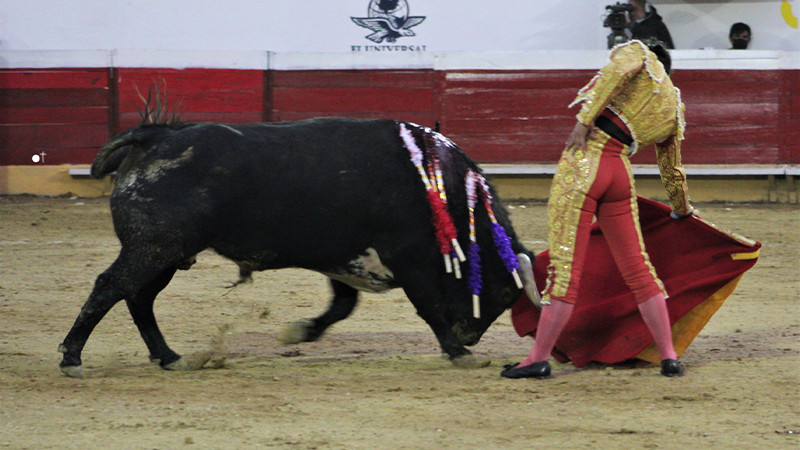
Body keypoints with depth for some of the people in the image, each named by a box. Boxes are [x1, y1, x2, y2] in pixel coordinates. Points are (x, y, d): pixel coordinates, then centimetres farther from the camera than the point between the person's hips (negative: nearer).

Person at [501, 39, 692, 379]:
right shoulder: (672, 109, 24)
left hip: (585, 159, -5)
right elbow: (672, 171, 35)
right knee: (636, 266, 14)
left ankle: (539, 359, -2)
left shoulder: (637, 52, 10)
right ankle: (669, 357, 13)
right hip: (620, 173, 5)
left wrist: (585, 118, -18)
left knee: (566, 264, -5)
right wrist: (683, 211, 51)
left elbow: (619, 69, -15)